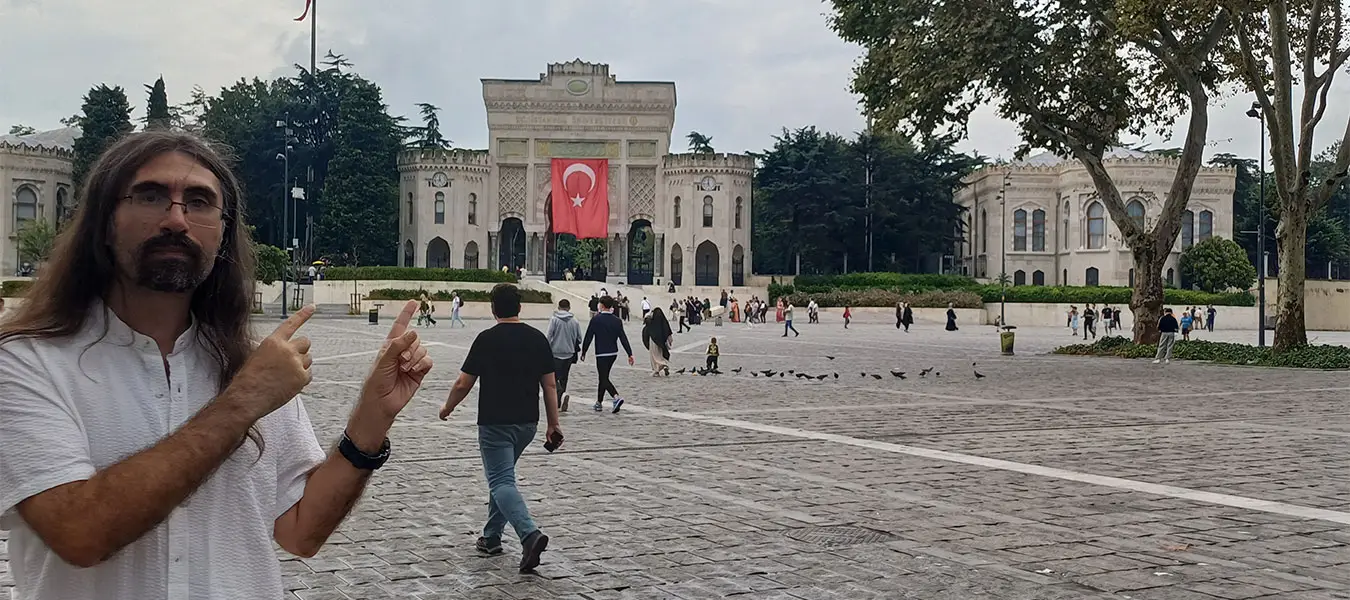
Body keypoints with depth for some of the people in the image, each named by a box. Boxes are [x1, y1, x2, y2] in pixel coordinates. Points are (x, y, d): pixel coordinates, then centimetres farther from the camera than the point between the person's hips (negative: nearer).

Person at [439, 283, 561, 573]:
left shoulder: (486, 339, -9)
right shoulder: (538, 338, 3)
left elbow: (463, 384, -5)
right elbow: (550, 385, 3)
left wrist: (448, 408, 13)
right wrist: (553, 423, 10)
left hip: (495, 423, -5)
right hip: (527, 422, 6)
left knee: (502, 481, -7)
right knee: (502, 474, 22)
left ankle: (530, 534, -27)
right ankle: (491, 537, 28)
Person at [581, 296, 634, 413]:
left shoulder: (596, 320, -10)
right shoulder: (617, 321, 3)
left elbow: (588, 337, -8)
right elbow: (623, 338, -1)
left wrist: (583, 352, 2)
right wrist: (630, 354, -1)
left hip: (601, 354, -6)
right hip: (613, 354, 6)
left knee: (604, 379, -4)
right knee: (604, 377, 18)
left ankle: (617, 397, -26)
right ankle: (599, 402, 25)